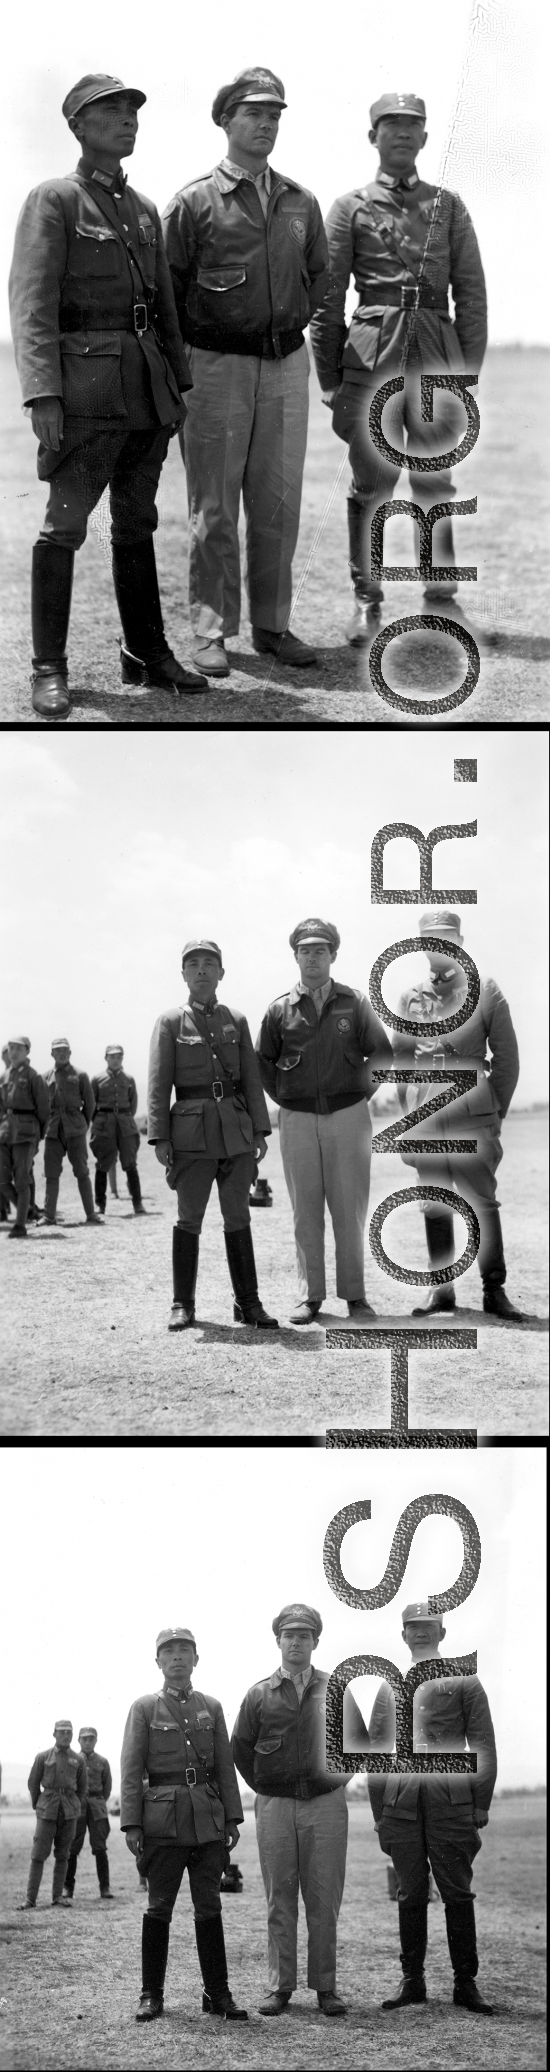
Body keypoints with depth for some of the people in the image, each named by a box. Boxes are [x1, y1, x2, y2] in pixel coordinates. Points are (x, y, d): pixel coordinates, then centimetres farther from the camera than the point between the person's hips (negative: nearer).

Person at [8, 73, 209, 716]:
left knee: (137, 519, 12)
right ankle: (49, 669, -5)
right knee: (65, 523, -8)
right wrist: (42, 394, -20)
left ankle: (146, 652, 19)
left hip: (146, 385, 7)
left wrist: (178, 385, 16)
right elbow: (31, 302, -11)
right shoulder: (53, 200, -3)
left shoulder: (143, 209, 16)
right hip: (86, 380, -7)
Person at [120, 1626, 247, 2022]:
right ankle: (152, 1996, 6)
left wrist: (232, 1818, 5)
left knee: (209, 1907, 4)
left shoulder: (212, 1708, 12)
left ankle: (217, 1993, 9)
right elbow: (131, 1771, 0)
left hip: (209, 1821, 3)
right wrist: (131, 1824, -8)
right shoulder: (145, 1708, 3)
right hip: (163, 1821, -3)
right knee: (159, 1908, 0)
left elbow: (225, 1767, 12)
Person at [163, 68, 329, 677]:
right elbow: (163, 289, -1)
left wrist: (288, 326, 13)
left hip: (286, 364, 4)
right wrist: (180, 366, 0)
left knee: (278, 504, 7)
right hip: (218, 368, -4)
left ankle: (272, 626, 15)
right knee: (214, 507, -1)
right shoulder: (194, 202, -4)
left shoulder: (300, 202, 10)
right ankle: (211, 633, 4)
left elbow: (318, 276, 22)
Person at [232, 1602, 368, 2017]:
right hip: (275, 1807, 0)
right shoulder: (259, 1694, 6)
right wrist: (264, 1788, 9)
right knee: (280, 1900, 2)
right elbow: (240, 1748, 14)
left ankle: (325, 1986, 4)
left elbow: (359, 1739, 15)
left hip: (326, 1804, 0)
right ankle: (280, 1987, 5)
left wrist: (338, 1780, 10)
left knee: (325, 1900, -1)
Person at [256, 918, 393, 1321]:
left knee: (350, 1210, -1)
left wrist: (362, 1093, 3)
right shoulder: (281, 1010, 4)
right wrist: (284, 1099, 6)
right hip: (298, 1121, 1)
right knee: (306, 1213, 2)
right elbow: (263, 1062, 12)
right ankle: (310, 1296, 7)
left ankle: (355, 1295, 4)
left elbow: (382, 1052, 7)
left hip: (348, 1116, -1)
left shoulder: (354, 1002, 3)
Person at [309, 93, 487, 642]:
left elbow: (471, 292, 9)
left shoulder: (448, 206, 12)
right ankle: (366, 599, 9)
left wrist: (468, 369, 1)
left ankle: (442, 595, 13)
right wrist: (330, 380, 1)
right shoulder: (351, 207, 6)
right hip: (371, 354, -1)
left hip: (436, 351, 1)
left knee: (434, 482, 4)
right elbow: (327, 299, 5)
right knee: (370, 482, 1)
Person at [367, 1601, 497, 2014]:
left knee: (458, 1894, -3)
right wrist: (379, 1813, 9)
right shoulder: (388, 1689, 17)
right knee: (410, 1897, 3)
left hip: (451, 1804, -2)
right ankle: (412, 1982, 9)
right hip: (401, 1805, 2)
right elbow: (374, 1755, 16)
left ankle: (466, 1983, 2)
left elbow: (484, 1748, 4)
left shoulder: (464, 1682, 9)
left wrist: (480, 1808, -4)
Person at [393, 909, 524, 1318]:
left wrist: (496, 1111, 0)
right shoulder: (410, 997, 10)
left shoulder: (485, 991, 0)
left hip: (472, 1116, -3)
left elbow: (506, 1057, 2)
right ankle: (442, 1289, 13)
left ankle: (494, 1290, 3)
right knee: (434, 1207, 7)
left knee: (483, 1203, -2)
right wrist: (409, 1112, 11)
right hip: (425, 1118, 3)